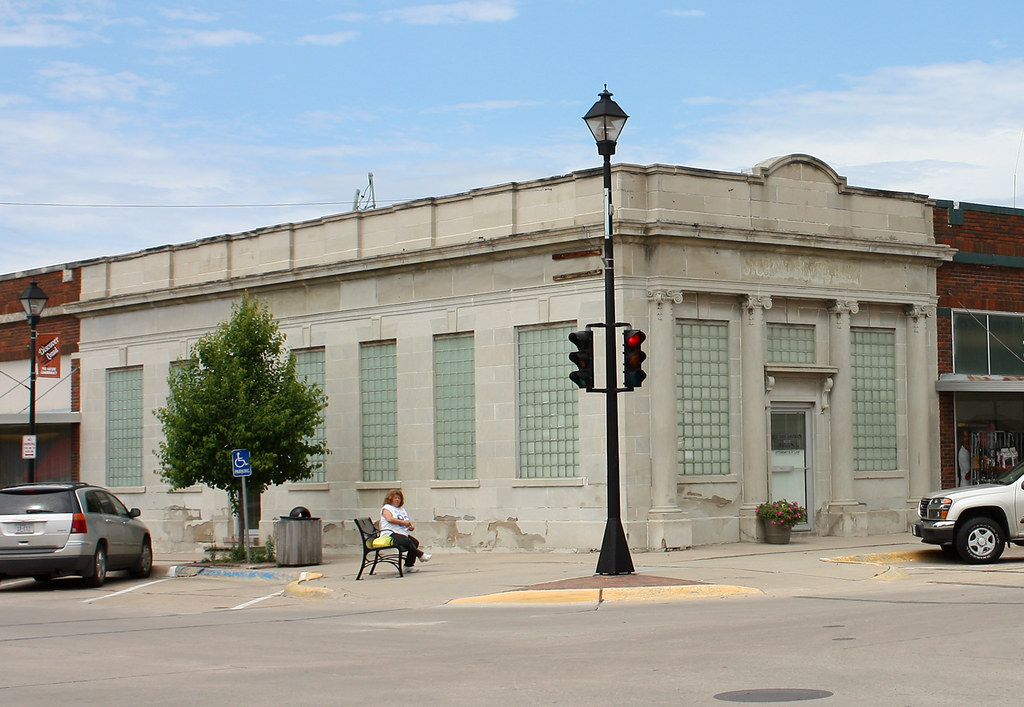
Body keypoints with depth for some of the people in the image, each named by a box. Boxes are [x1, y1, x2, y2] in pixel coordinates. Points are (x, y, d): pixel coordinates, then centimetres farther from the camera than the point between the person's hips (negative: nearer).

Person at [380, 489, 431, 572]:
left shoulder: (402, 509, 27)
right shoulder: (386, 508, 5)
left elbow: (407, 524, 29)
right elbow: (390, 519, -15)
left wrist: (411, 527, 5)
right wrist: (403, 522, -17)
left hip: (403, 534, 7)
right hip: (390, 534, -7)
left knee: (415, 542, -17)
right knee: (407, 541, -32)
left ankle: (409, 565, -12)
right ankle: (421, 555, -18)